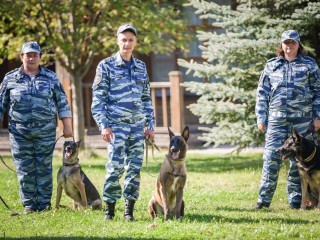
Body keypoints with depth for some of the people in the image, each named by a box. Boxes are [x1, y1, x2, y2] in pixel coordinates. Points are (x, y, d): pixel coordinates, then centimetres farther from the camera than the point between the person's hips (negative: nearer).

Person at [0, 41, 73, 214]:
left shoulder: (50, 77, 7)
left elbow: (62, 102, 8)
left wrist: (67, 126, 3)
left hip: (45, 131, 0)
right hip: (19, 132, 0)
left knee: (44, 168, 1)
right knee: (24, 169, 1)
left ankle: (44, 203, 8)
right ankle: (28, 204, 8)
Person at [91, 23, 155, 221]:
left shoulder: (141, 67, 13)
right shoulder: (106, 66, -1)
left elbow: (147, 98, 18)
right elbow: (98, 99, -3)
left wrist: (150, 125, 11)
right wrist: (103, 125, -11)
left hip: (138, 126, 4)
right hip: (117, 125, -4)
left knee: (135, 168, 2)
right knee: (115, 167, -10)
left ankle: (129, 210, 8)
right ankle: (110, 208, 0)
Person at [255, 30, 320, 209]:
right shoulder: (272, 66, 10)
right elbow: (262, 92, 11)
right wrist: (261, 118, 4)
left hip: (302, 118, -1)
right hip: (277, 118, 1)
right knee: (271, 157, -6)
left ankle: (295, 198, 10)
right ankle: (264, 198, -3)